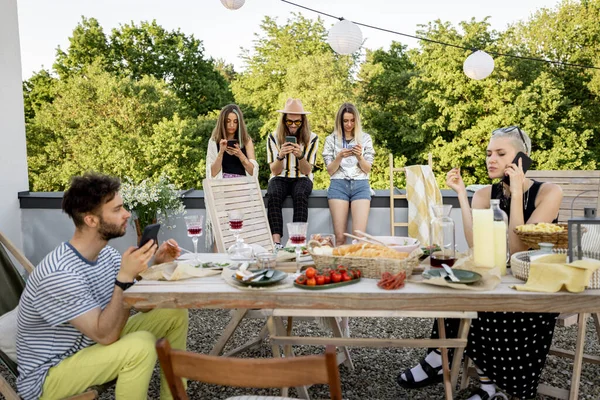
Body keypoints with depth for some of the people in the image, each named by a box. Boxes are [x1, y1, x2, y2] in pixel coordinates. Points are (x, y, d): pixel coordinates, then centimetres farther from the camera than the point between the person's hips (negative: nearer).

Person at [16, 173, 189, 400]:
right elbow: (106, 335, -30)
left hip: (93, 345, 8)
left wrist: (157, 265, -12)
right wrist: (125, 276, -35)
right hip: (49, 374, -8)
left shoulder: (105, 253, -5)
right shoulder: (59, 275, -30)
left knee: (175, 313, -1)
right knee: (141, 345, -32)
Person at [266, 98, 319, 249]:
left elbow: (306, 171, -2)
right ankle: (276, 241, -41)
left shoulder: (312, 138, 1)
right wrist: (280, 155, -23)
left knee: (300, 195, -36)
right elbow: (275, 171, -2)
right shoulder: (273, 137, 1)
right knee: (273, 196, -34)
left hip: (301, 178, 0)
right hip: (280, 178, 0)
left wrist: (300, 156, -24)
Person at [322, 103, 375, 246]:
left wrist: (359, 157, -12)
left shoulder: (365, 138, 10)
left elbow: (367, 169, 8)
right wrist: (339, 157, -13)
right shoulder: (331, 139, 9)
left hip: (360, 185, 1)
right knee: (340, 236, -11)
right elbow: (330, 171, 5)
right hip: (338, 185, 0)